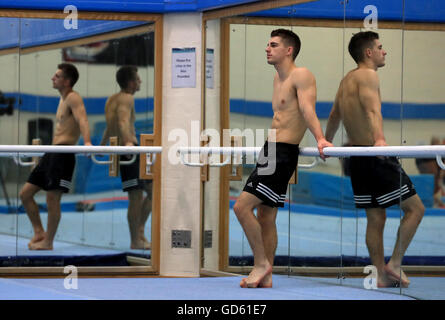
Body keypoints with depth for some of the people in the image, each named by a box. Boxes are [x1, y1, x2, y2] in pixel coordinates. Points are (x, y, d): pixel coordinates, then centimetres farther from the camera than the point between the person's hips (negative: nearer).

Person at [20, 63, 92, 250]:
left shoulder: (73, 98, -9)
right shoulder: (63, 99, 19)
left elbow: (82, 120, -26)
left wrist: (87, 142, -42)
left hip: (63, 153, -10)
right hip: (52, 153, 10)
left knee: (52, 198, -9)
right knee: (25, 193, 10)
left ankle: (48, 242, -1)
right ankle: (39, 232, 17)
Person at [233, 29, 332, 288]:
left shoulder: (301, 75, -10)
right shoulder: (278, 78, 18)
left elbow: (308, 109, -25)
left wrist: (320, 140, -39)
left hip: (284, 154, -9)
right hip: (271, 150, 9)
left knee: (242, 207, -15)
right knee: (266, 217, 10)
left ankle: (261, 263, -5)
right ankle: (265, 276, 15)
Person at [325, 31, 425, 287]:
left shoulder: (346, 80, 18)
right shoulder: (367, 75, -10)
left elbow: (335, 116, 33)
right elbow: (372, 109, -29)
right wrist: (379, 139, -44)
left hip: (357, 158, 9)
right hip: (375, 157, -9)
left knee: (376, 218, 11)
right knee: (415, 208, -2)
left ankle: (381, 275, 10)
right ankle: (394, 264, -5)